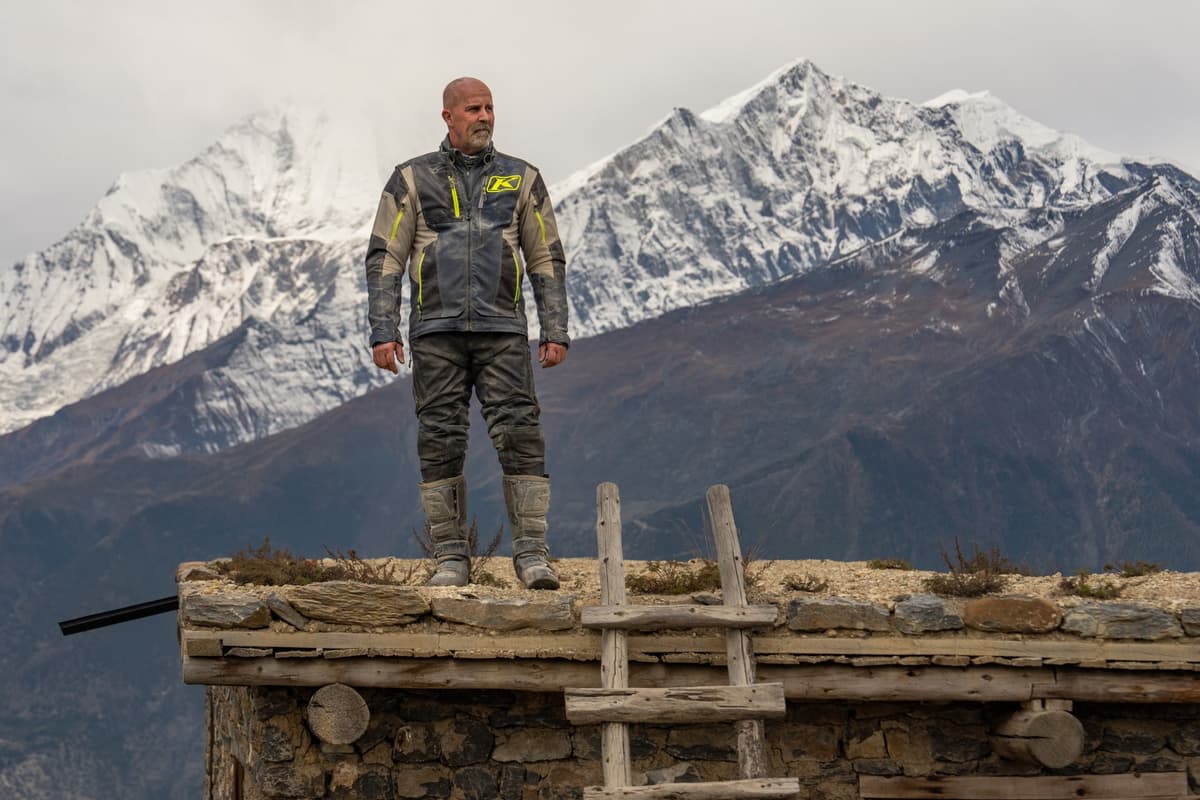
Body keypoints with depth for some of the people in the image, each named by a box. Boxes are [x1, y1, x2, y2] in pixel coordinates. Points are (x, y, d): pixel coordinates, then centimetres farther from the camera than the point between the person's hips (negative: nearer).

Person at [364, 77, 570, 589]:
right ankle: (451, 558, 5)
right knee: (440, 442, -1)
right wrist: (383, 332, -4)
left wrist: (556, 332, 3)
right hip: (436, 333, 0)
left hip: (502, 330, 0)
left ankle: (531, 553, -7)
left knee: (519, 433, -9)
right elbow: (384, 259, 5)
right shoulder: (411, 180, 8)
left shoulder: (522, 180, 11)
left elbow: (547, 260, 12)